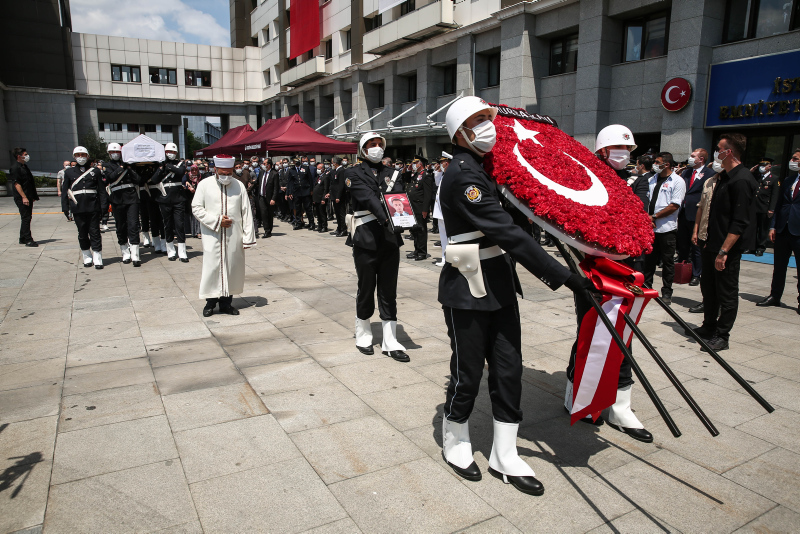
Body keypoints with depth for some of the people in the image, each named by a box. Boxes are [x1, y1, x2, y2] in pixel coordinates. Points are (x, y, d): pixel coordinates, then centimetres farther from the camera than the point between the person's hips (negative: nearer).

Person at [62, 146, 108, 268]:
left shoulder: (95, 171, 7)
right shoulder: (69, 172, 11)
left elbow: (102, 190, 5)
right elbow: (65, 191, 10)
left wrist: (104, 207, -3)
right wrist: (65, 208, 3)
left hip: (93, 207, -2)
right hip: (78, 209, 2)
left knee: (95, 233, -1)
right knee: (82, 234, 8)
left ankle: (97, 259, 2)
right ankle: (87, 258, 19)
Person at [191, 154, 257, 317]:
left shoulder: (239, 186, 4)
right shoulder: (204, 185, 0)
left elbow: (246, 213, 4)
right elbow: (196, 208, 1)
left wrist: (248, 237, -1)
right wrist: (217, 221, -10)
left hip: (234, 237, 2)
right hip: (212, 236, -2)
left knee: (232, 268, 5)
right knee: (212, 267, -1)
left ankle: (226, 302, 17)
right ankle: (210, 301, 13)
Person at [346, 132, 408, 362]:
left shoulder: (392, 174, 14)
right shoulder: (354, 173, 1)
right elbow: (368, 198, -16)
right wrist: (386, 219, -31)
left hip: (390, 239, 4)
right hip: (366, 239, -3)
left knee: (389, 291, 6)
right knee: (366, 288, 8)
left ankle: (390, 342, 13)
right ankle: (363, 335, 28)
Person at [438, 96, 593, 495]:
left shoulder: (485, 168, 12)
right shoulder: (462, 175, -18)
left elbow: (508, 218, 22)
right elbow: (507, 233, -26)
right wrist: (561, 276, -27)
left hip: (500, 285, 9)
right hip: (468, 291, -9)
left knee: (508, 370, 11)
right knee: (468, 373, 6)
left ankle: (504, 457, 25)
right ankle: (454, 443, 31)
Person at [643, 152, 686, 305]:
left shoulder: (677, 181, -3)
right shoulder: (651, 180, 14)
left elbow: (674, 206, -10)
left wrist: (654, 216, -11)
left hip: (667, 229, -5)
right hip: (649, 227, 5)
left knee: (667, 261, 3)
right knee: (649, 259, 11)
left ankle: (666, 293, 11)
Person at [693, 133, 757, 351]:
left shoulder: (741, 180, -17)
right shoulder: (725, 176, 12)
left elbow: (740, 222, -22)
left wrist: (723, 251, -24)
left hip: (728, 248, -9)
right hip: (713, 244, 9)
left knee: (727, 292, 2)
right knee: (708, 287, 17)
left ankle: (721, 336, 12)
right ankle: (709, 327, 31)